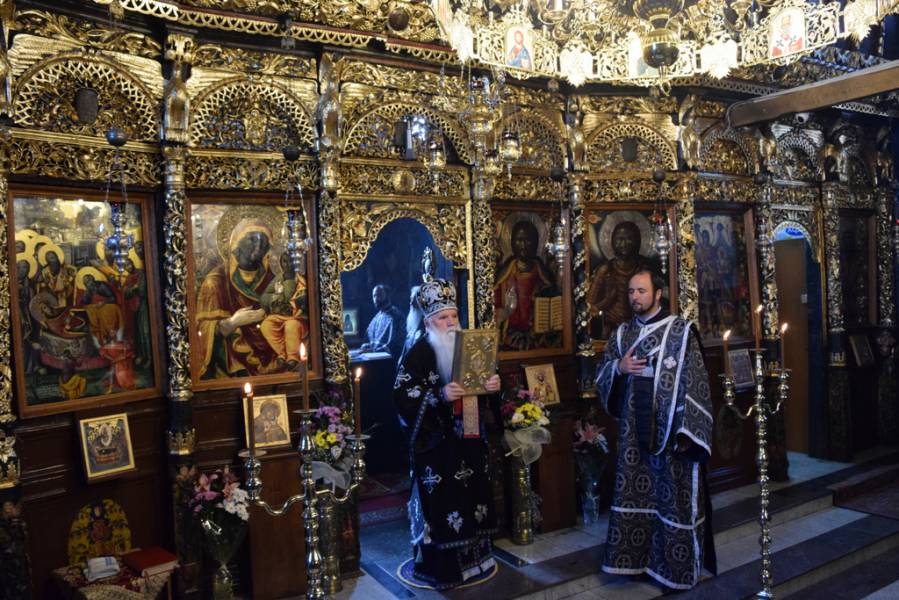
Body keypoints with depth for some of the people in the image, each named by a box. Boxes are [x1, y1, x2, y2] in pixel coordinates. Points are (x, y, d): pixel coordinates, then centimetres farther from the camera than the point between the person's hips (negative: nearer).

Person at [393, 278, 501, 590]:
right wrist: (439, 395, -28)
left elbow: (479, 388, 18)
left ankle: (472, 557, 28)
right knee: (439, 500, -3)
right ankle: (437, 564, 13)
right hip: (436, 442, -6)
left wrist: (492, 386, -4)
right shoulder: (418, 353, -10)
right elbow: (402, 396, -16)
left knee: (471, 494, 12)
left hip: (468, 438, 6)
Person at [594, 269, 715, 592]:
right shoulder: (621, 333, 8)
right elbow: (601, 376, 12)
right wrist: (619, 367, -11)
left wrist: (685, 432, -16)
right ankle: (639, 559, 24)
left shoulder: (680, 330, -6)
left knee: (673, 499, 3)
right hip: (634, 432, 4)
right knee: (635, 494, 11)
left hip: (669, 432, -4)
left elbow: (695, 383, -10)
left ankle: (676, 566, 17)